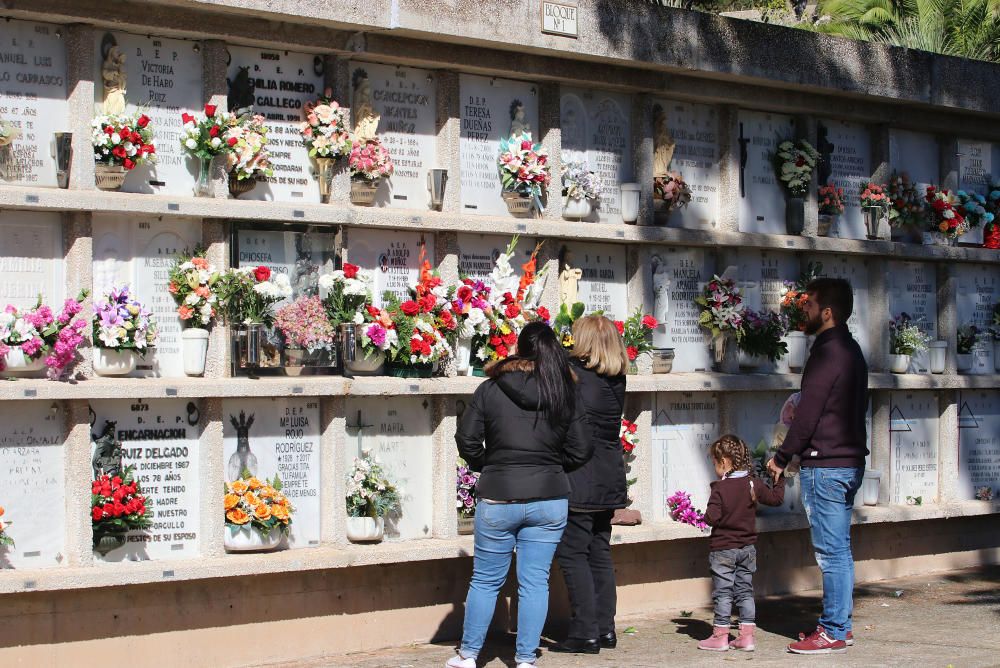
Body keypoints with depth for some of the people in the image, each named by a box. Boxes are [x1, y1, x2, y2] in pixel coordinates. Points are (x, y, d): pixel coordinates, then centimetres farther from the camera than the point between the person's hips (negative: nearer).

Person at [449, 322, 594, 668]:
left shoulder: (490, 390, -4)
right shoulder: (566, 394, -1)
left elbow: (467, 440, -3)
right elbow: (581, 449, 1)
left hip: (498, 499, -1)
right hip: (549, 500, 1)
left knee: (485, 580, 11)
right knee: (535, 582, 7)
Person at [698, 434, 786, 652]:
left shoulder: (720, 488, -16)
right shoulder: (754, 484, -1)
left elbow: (712, 518, -21)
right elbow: (776, 498, 11)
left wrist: (706, 516, 1)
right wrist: (780, 478, 25)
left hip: (723, 548, -5)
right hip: (748, 547, 5)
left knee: (723, 593, 3)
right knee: (745, 591, 12)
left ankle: (720, 636, 8)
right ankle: (747, 636, 11)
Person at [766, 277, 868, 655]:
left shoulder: (827, 352, -16)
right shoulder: (850, 349, 15)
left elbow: (808, 414, -16)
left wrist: (781, 458, -7)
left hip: (825, 465, -10)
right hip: (849, 460, 10)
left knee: (831, 552, -6)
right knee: (839, 549, 14)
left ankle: (833, 633, -2)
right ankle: (840, 625, 21)